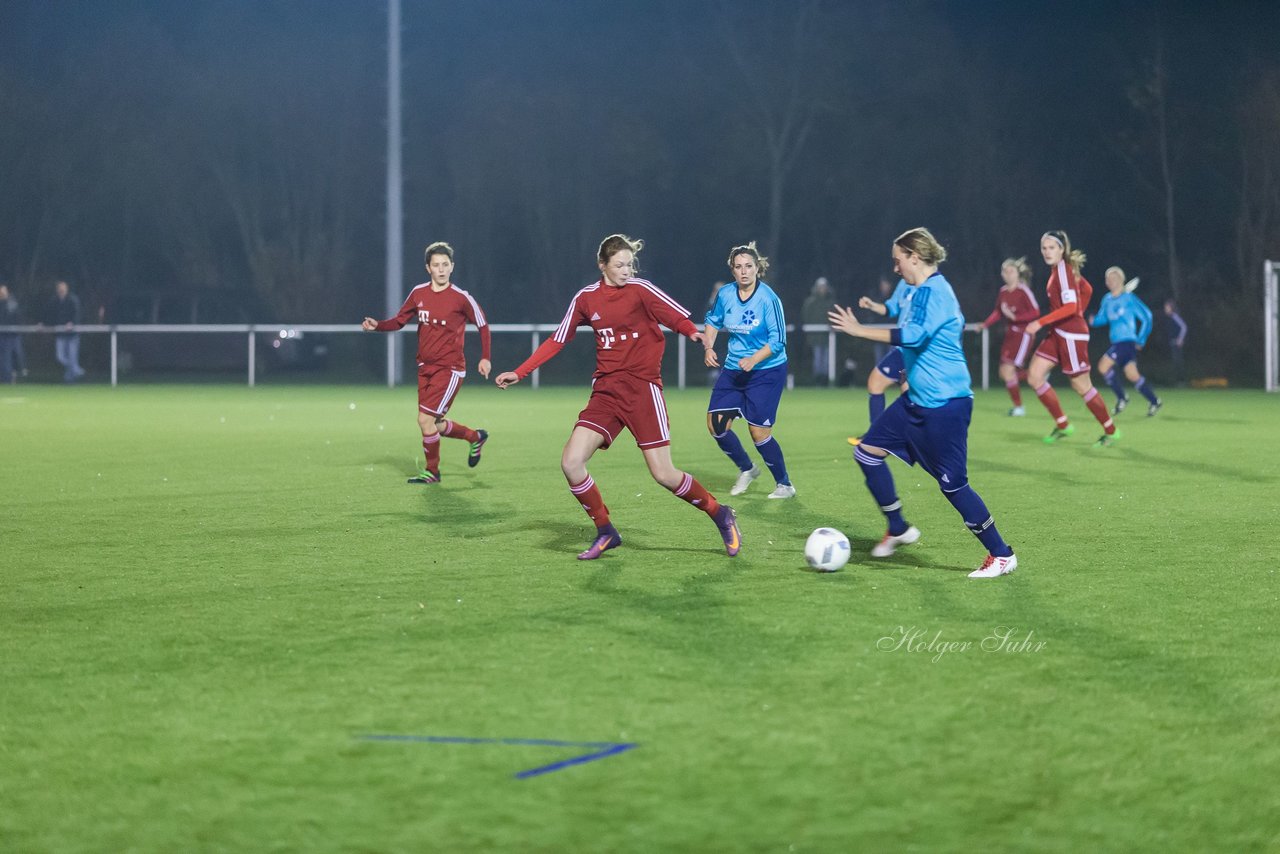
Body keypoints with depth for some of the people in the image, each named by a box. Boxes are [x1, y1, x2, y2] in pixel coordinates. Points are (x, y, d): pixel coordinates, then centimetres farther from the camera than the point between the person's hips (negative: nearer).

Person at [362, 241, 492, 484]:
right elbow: (399, 321, 11)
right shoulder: (418, 294, 3)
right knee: (434, 426, 10)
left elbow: (482, 325, 1)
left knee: (426, 420, -13)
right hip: (426, 368, 6)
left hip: (450, 369, -6)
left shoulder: (461, 298, -10)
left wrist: (485, 358, -5)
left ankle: (431, 471, 6)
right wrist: (377, 325, -8)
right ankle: (475, 437, 36)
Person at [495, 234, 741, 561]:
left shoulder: (641, 290, -5)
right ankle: (605, 532, 7)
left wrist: (695, 334, -32)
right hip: (606, 390, 4)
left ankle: (719, 514, 16)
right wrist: (519, 373, 8)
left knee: (663, 474, -8)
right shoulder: (586, 298, 6)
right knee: (571, 462, -10)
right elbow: (557, 340, 13)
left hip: (642, 387, -4)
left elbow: (681, 319, -9)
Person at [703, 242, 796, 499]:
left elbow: (778, 339, -17)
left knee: (758, 431, -8)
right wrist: (708, 347, -1)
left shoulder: (768, 299, -18)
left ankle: (785, 485, 12)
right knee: (716, 424, -1)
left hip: (766, 371, -6)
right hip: (733, 370, 6)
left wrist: (753, 359, -29)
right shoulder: (725, 294, -3)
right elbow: (713, 321, 15)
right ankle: (746, 469, 24)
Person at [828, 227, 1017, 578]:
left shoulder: (933, 290, -18)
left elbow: (913, 336, -32)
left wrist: (859, 330, -28)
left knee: (952, 483, -6)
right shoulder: (925, 291, 12)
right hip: (917, 400, 10)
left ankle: (1002, 555, 6)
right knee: (867, 452, 8)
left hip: (945, 404, -10)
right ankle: (898, 529, 21)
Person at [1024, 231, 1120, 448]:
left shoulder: (1064, 270, -17)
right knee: (1034, 376, 2)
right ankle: (1063, 425, 10)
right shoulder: (1058, 270, 10)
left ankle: (1110, 432, 15)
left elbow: (1070, 306, -27)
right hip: (1057, 333, 9)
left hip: (1071, 335, -9)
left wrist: (1040, 323, -28)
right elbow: (1087, 289, 22)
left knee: (1081, 386, 0)